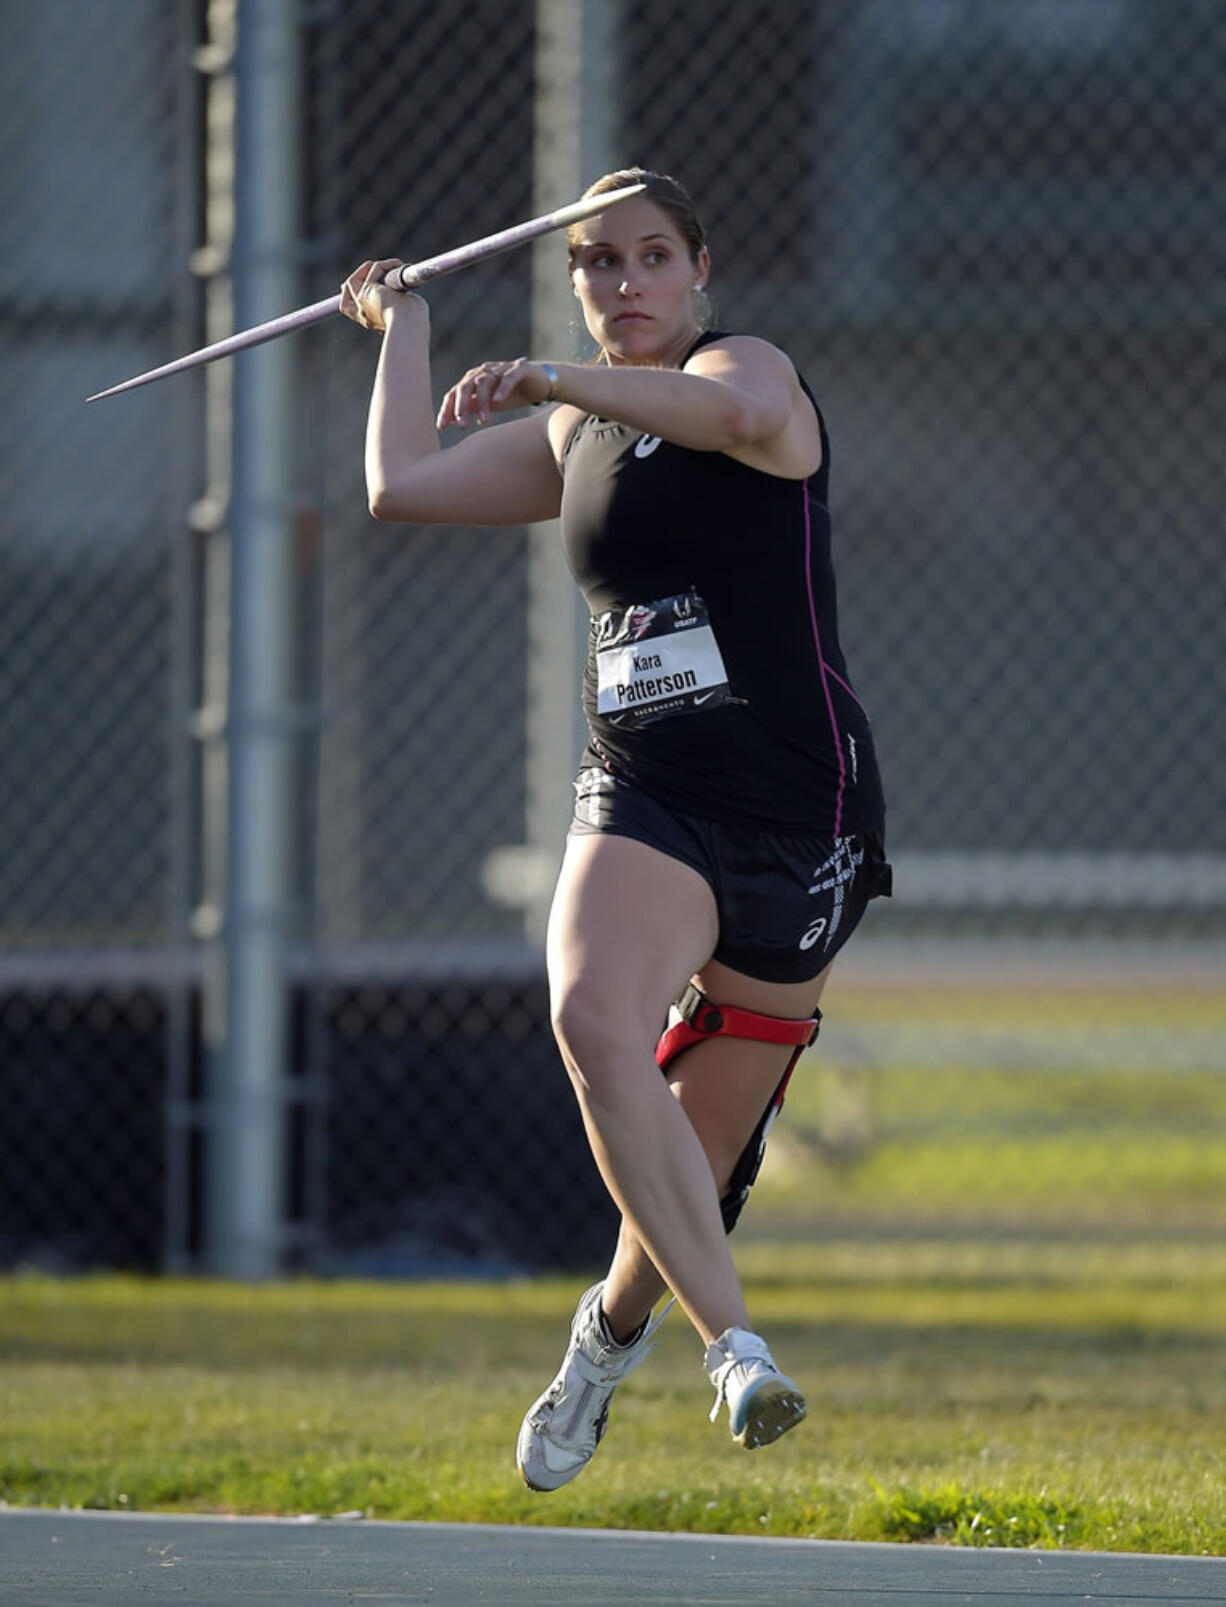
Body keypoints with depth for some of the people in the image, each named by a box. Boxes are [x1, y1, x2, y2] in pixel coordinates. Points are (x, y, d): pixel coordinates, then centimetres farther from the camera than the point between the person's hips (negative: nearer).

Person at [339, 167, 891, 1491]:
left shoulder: (744, 366, -4)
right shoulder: (574, 434, 16)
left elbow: (737, 411, -30)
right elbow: (402, 486, 21)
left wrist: (552, 377, -37)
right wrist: (403, 327, 31)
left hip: (798, 810, -4)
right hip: (641, 800, 4)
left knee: (703, 1144, 2)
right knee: (592, 1015, -29)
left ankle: (616, 1325, 35)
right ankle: (734, 1345, -35)